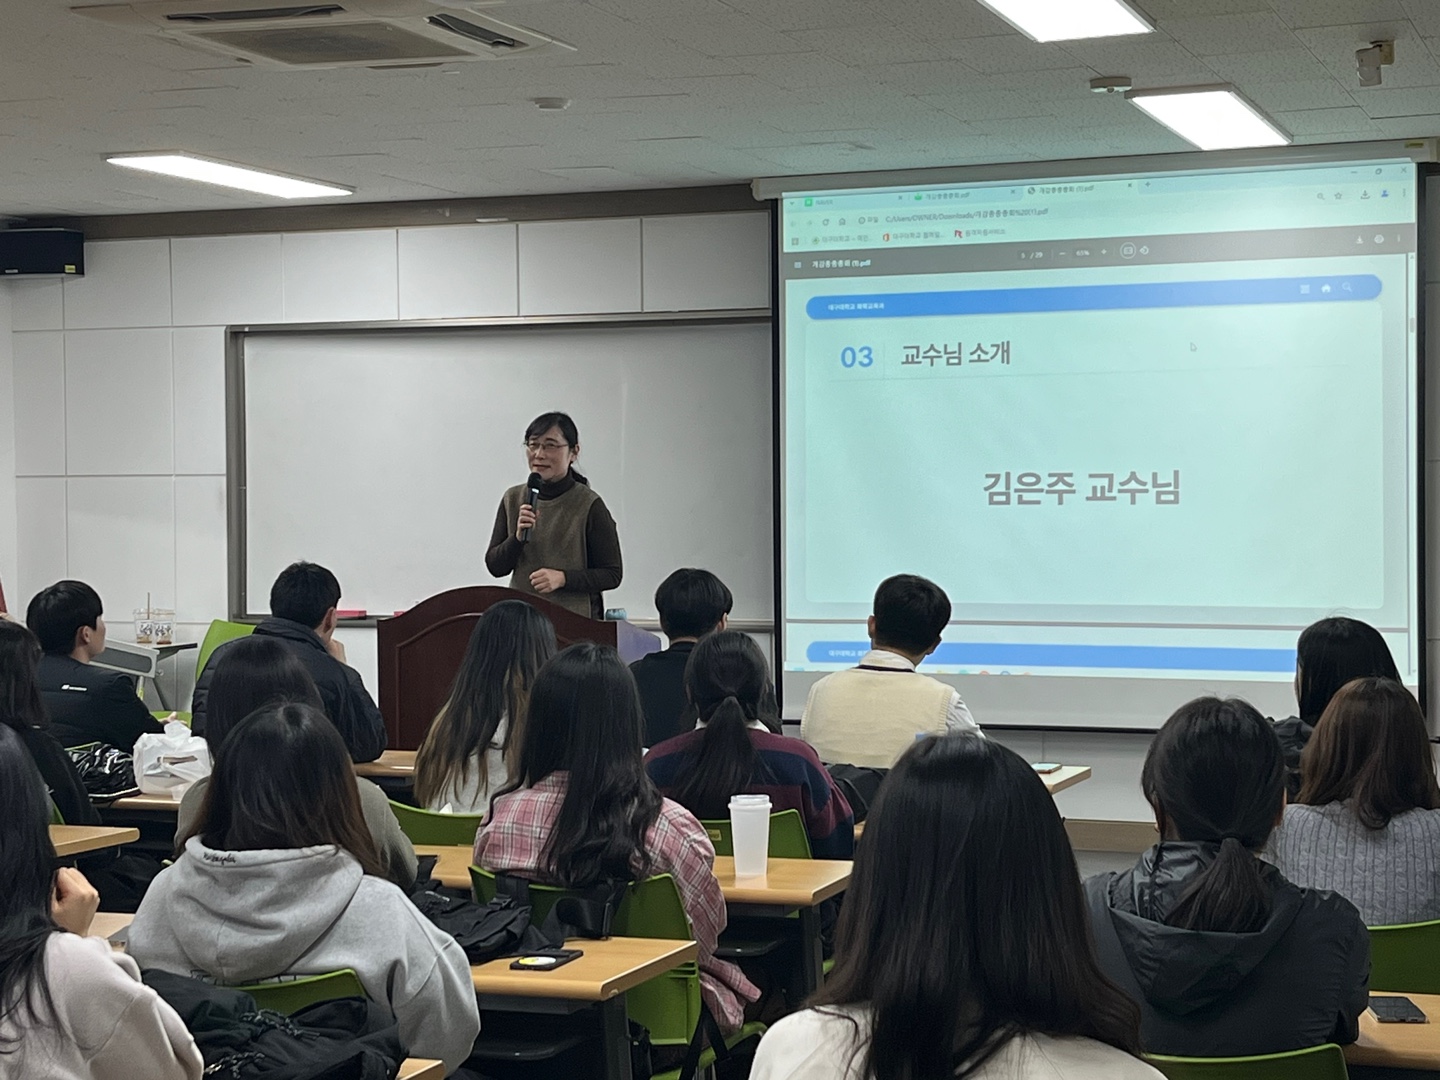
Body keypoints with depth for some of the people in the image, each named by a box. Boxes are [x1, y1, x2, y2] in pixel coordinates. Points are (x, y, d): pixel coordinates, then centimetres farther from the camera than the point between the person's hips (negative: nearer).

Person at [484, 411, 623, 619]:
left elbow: (612, 574, -4)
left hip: (575, 619, -4)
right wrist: (518, 538, -12)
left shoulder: (589, 506, -7)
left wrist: (563, 578, -17)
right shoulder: (513, 499, 6)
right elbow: (495, 567, 6)